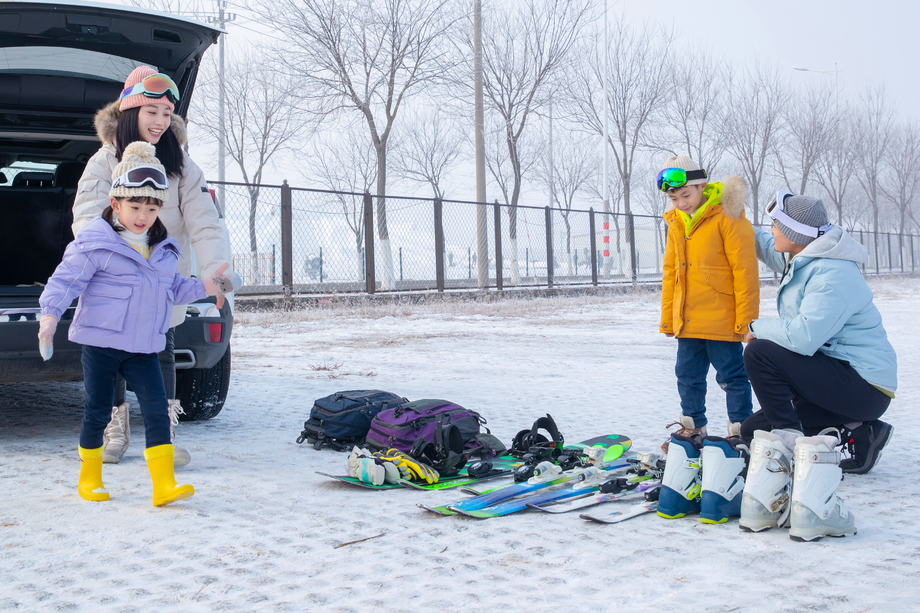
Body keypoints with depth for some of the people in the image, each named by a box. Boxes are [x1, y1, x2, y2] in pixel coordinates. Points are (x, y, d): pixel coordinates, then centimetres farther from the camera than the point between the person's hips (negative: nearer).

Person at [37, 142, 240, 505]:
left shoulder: (163, 250, 11)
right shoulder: (96, 243, -8)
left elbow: (173, 287, 23)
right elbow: (66, 279, -11)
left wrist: (204, 288, 10)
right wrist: (50, 314, -24)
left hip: (143, 347, 5)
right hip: (100, 342, -4)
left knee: (157, 409, -5)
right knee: (97, 411, 6)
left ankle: (164, 484, -4)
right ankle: (89, 479, 25)